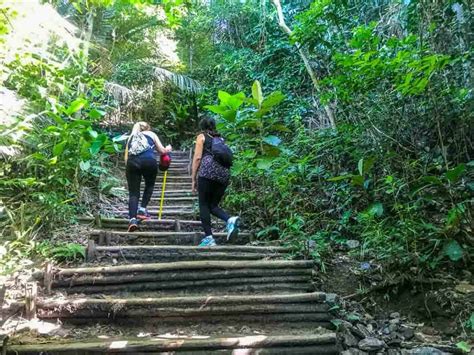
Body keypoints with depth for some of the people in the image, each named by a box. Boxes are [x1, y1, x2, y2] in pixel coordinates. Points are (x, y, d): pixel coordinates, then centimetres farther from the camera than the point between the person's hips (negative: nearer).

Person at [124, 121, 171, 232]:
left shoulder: (131, 137, 31)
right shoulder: (151, 134, 25)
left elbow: (126, 157, 21)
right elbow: (162, 151, 23)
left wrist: (129, 168, 32)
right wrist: (168, 149, 44)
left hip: (132, 162, 2)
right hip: (149, 161, -2)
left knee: (133, 193, 3)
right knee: (149, 185, 24)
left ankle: (133, 218, -14)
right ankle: (142, 209, 12)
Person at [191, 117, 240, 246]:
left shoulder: (201, 136, 12)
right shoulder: (220, 138, 26)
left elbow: (197, 158, 2)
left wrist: (194, 179, 5)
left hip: (208, 171, -5)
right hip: (224, 172, 5)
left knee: (204, 205, 4)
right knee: (213, 205, 13)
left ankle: (209, 237, -3)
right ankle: (230, 219, -15)